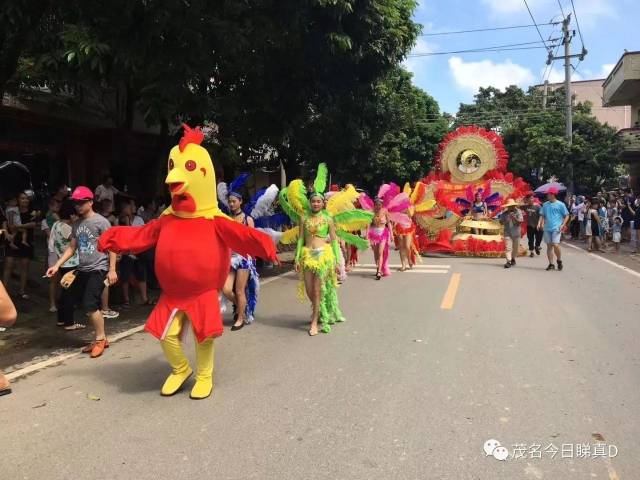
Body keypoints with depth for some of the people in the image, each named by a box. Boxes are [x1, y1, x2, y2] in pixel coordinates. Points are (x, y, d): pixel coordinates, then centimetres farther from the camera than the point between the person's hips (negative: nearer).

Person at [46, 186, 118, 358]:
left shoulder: (100, 221, -9)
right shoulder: (77, 224, 12)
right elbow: (71, 248, 16)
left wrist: (112, 270, -14)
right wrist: (57, 265, 6)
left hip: (98, 269, -8)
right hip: (82, 270, 8)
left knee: (90, 305, -18)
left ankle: (100, 339, 4)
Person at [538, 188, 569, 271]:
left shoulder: (560, 204, -1)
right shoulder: (545, 204, 11)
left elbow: (566, 215, 2)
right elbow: (542, 215, 15)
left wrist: (563, 225, -9)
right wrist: (539, 223, -1)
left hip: (556, 228, -5)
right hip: (547, 228, 5)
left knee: (555, 245, -15)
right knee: (549, 246, 6)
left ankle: (559, 260, 8)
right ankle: (551, 264, 13)